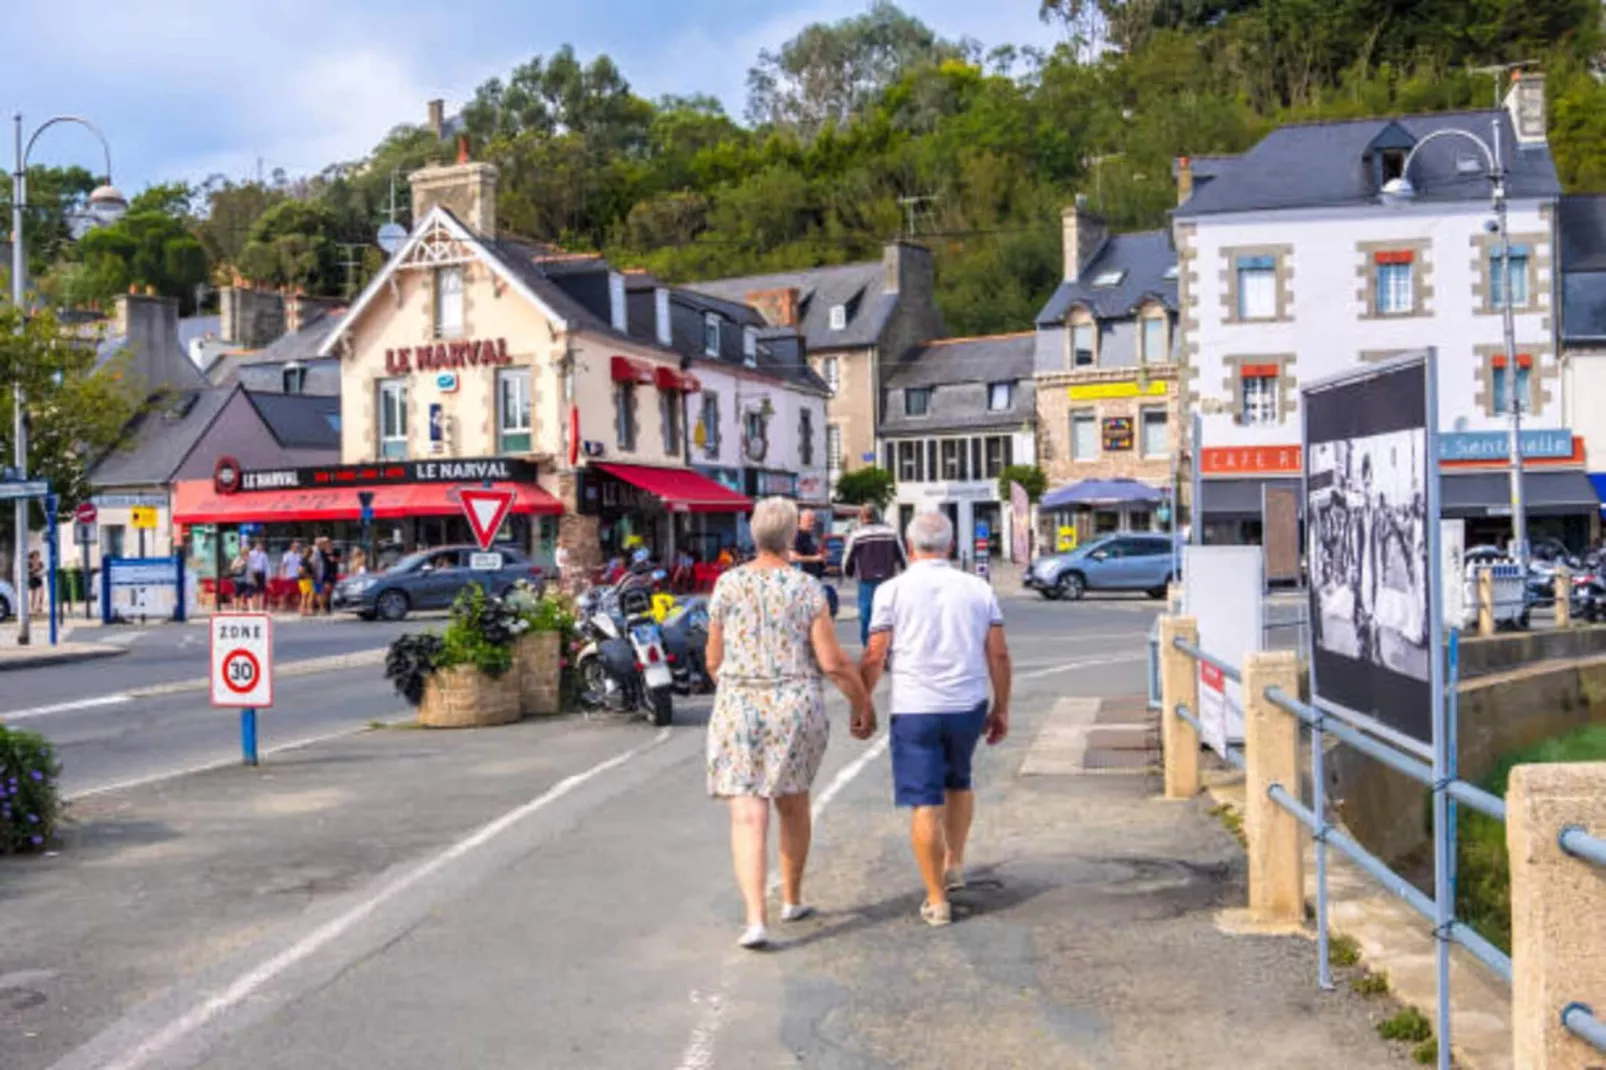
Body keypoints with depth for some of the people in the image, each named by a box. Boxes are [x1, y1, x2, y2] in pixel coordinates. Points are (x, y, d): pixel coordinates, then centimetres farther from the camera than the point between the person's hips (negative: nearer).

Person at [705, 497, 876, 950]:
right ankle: (792, 899, 35)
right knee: (793, 803, 22)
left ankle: (756, 919, -15)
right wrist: (864, 704, 5)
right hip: (797, 709, 1)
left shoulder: (728, 585, -3)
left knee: (748, 818, -2)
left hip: (739, 710, 0)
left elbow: (714, 660, 5)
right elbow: (832, 661, -9)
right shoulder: (807, 588, -6)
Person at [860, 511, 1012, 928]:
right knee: (958, 782, 28)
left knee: (925, 804, 1)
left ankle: (936, 900, 4)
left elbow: (874, 657, -6)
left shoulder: (892, 590, -4)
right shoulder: (979, 589, 4)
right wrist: (1001, 708, 13)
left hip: (914, 709, -3)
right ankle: (954, 864, 33)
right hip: (968, 706, 3)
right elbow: (999, 655, 4)